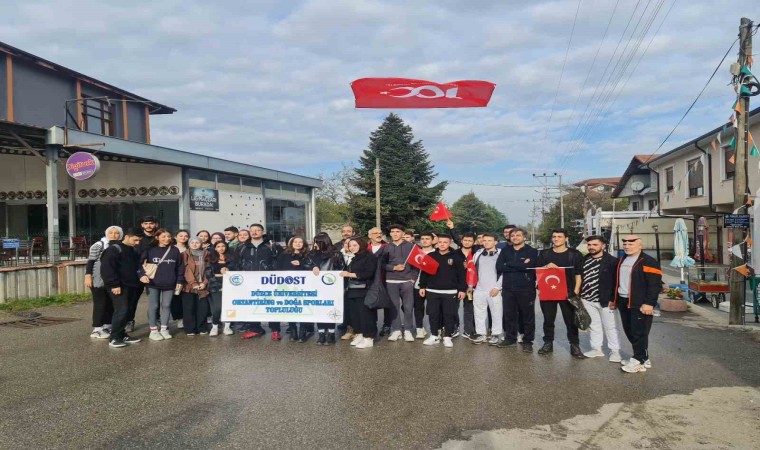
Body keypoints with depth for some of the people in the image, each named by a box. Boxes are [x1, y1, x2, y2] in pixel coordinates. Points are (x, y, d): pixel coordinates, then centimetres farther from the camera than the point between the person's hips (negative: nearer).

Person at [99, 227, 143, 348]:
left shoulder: (132, 251, 17)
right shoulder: (114, 249, -9)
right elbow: (107, 268, -17)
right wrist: (114, 284, -21)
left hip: (130, 286, 8)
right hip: (119, 287, -8)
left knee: (126, 311, 10)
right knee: (121, 310, -13)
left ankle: (122, 335, 18)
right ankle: (114, 338, -7)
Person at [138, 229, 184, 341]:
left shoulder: (175, 250, 2)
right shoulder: (150, 249, -4)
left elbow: (180, 267, 6)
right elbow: (140, 262, -1)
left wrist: (179, 281, 2)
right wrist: (142, 274, -17)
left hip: (169, 284, 2)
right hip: (153, 284, -2)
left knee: (166, 306, 9)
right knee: (153, 306, 4)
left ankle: (164, 329, 19)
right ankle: (153, 331, 13)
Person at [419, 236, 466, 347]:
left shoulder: (456, 257, -1)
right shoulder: (430, 256, 5)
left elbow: (461, 275, -1)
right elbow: (424, 272, 10)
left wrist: (462, 289, -4)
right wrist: (422, 286, 6)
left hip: (450, 292, -2)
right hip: (432, 291, 2)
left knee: (449, 315, 2)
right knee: (433, 314, 6)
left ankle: (447, 337, 14)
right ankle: (434, 336, 18)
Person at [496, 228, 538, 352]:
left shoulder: (532, 251, -1)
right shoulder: (505, 251, 9)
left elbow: (527, 266, -19)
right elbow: (499, 267, -5)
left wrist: (509, 264, -9)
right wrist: (519, 266, -11)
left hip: (526, 289, -3)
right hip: (508, 288, 3)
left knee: (528, 316, 4)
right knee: (509, 315, 11)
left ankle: (528, 341, 14)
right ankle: (510, 338, 24)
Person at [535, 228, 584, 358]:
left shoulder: (575, 254, 2)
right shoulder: (544, 254, 9)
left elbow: (578, 275, 1)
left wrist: (576, 291, -9)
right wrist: (546, 266, -13)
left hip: (567, 292, -2)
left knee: (571, 320, 1)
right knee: (548, 319, 9)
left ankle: (575, 346, 9)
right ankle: (548, 343, 19)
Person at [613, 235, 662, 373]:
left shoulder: (649, 262, -8)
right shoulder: (622, 261, 17)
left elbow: (655, 285, -14)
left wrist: (649, 303, -20)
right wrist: (614, 299, 22)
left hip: (639, 304, -8)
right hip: (623, 302, 8)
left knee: (639, 333, -4)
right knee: (629, 331, 12)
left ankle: (639, 361, 5)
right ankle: (643, 357, 24)